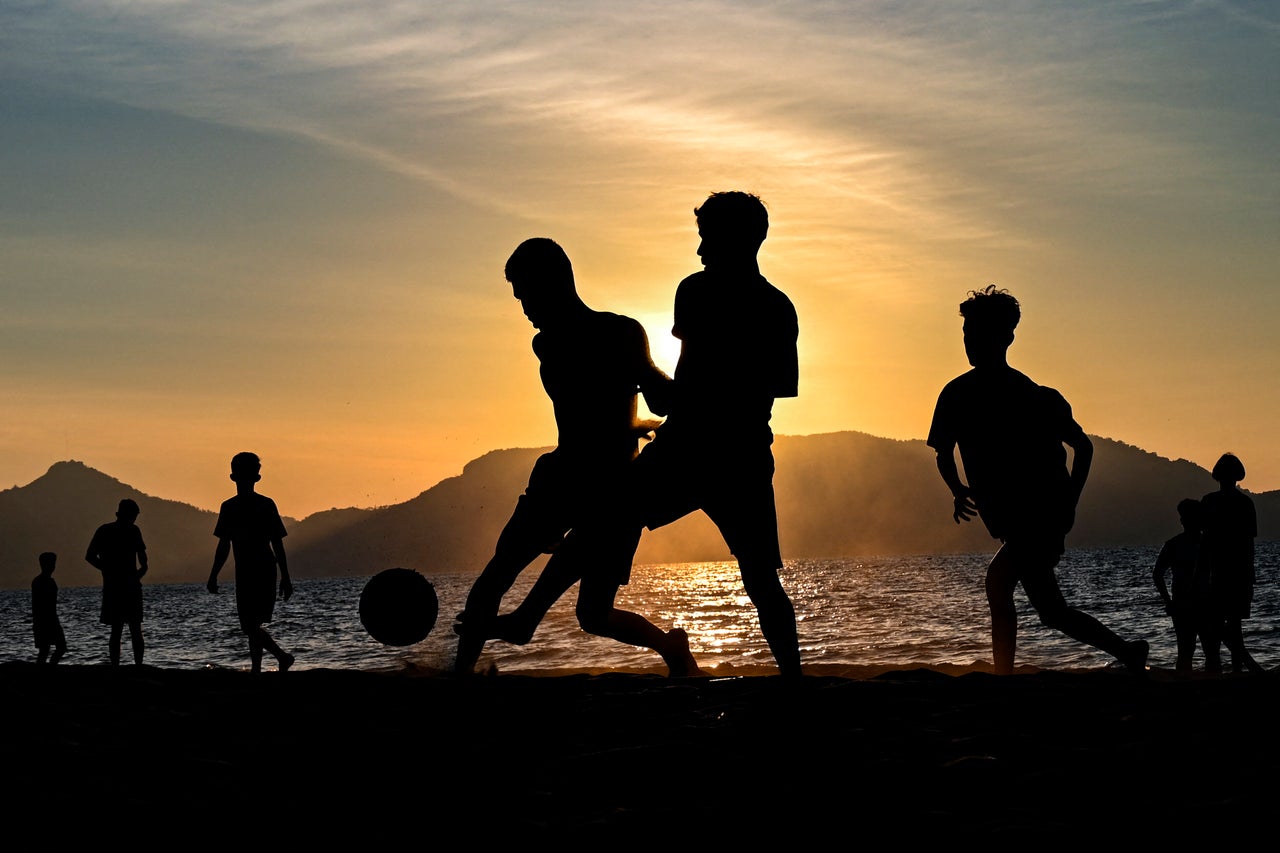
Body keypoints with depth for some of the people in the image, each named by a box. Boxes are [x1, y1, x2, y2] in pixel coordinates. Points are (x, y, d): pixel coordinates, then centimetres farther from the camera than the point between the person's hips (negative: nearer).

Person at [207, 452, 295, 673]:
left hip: (264, 571, -5)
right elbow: (224, 545, 17)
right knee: (251, 627, 5)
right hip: (243, 573, 5)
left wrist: (285, 578, -4)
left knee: (252, 626, -14)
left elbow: (277, 544, -1)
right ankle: (283, 658, 21)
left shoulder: (266, 505, -2)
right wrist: (213, 576, 12)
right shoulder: (228, 507, 11)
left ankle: (256, 671, -7)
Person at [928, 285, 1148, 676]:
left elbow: (1083, 447, -3)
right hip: (1010, 523, 7)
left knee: (998, 581, -23)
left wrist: (1069, 505, -7)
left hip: (1045, 515, -7)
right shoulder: (957, 395, 5)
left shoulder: (1038, 397, -9)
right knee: (1051, 611, 15)